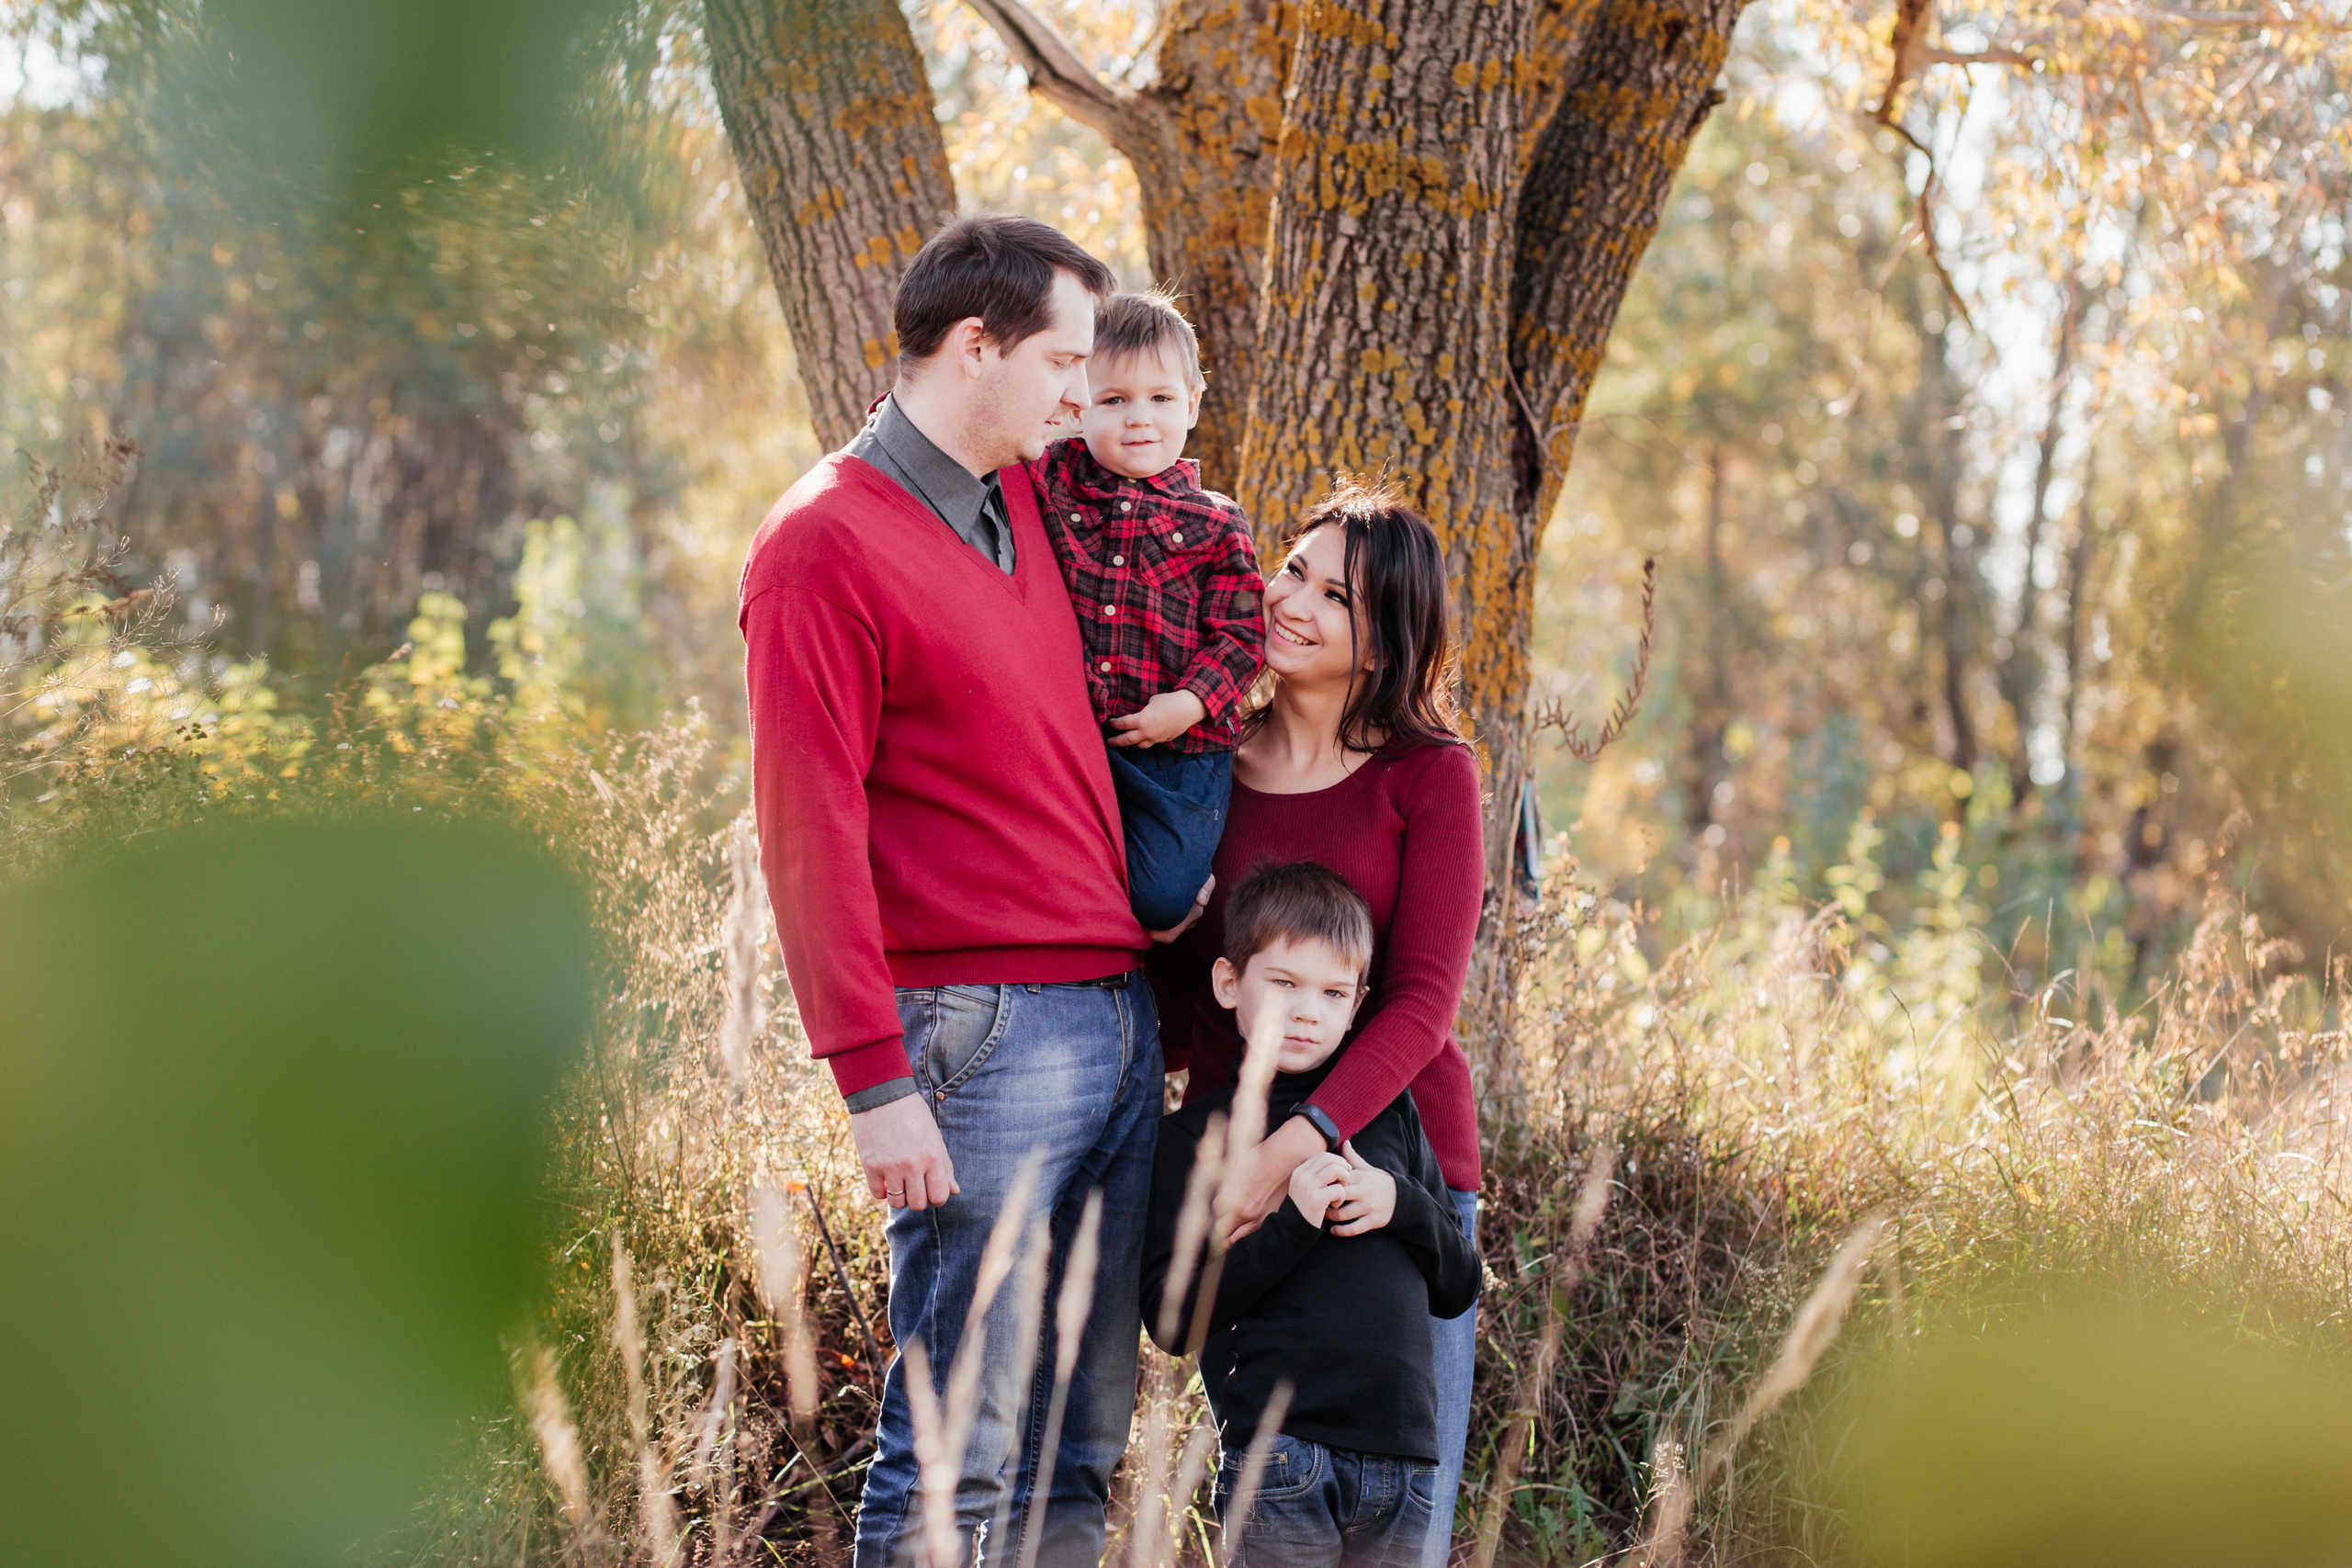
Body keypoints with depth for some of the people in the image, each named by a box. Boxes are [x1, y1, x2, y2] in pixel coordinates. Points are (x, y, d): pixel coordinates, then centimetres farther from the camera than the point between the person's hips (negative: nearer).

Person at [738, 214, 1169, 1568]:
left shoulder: (1030, 503, 16)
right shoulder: (825, 546, -9)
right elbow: (809, 831, -13)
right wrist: (874, 1079, -17)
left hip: (1121, 1014, 8)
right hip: (985, 1033, -8)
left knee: (1084, 1438, 11)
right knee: (961, 1454, -6)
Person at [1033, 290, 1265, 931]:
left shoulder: (1215, 525, 2)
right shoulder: (1048, 481, 4)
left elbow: (1241, 633, 0)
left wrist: (1189, 702, -14)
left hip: (1174, 748, -1)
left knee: (1160, 897, -10)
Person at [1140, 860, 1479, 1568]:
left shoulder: (1389, 1113, 14)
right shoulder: (1198, 1133, 1)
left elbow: (1459, 1287, 16)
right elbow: (1170, 1318, -7)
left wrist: (1401, 1203, -3)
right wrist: (1290, 1221, -15)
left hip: (1404, 1461, 4)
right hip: (1282, 1452, -4)